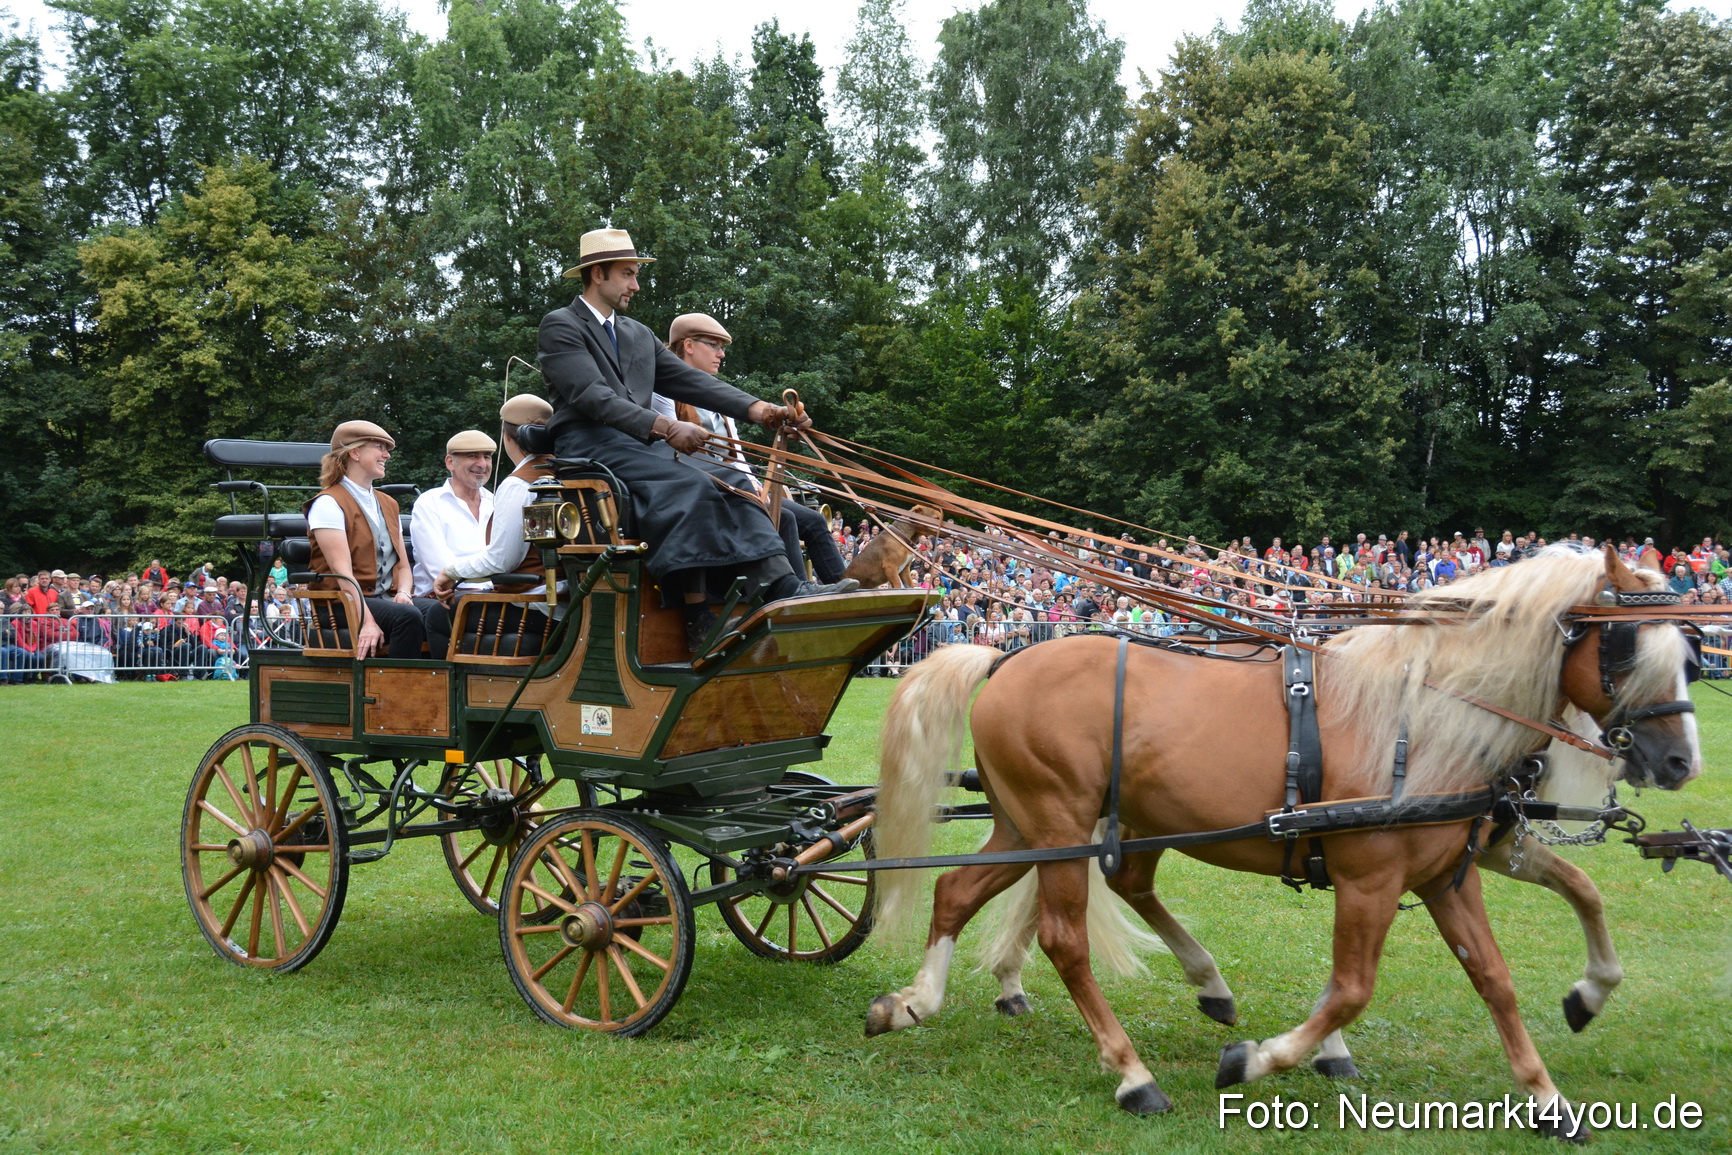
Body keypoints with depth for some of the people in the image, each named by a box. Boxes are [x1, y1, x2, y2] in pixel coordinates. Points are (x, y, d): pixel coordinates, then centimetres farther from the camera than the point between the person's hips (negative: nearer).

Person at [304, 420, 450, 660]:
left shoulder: (388, 504, 22)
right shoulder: (328, 503, -2)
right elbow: (342, 571, -14)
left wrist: (403, 593, -7)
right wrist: (367, 622, -25)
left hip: (387, 598, 6)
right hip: (346, 604, -6)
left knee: (435, 610, -27)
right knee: (407, 615, -35)